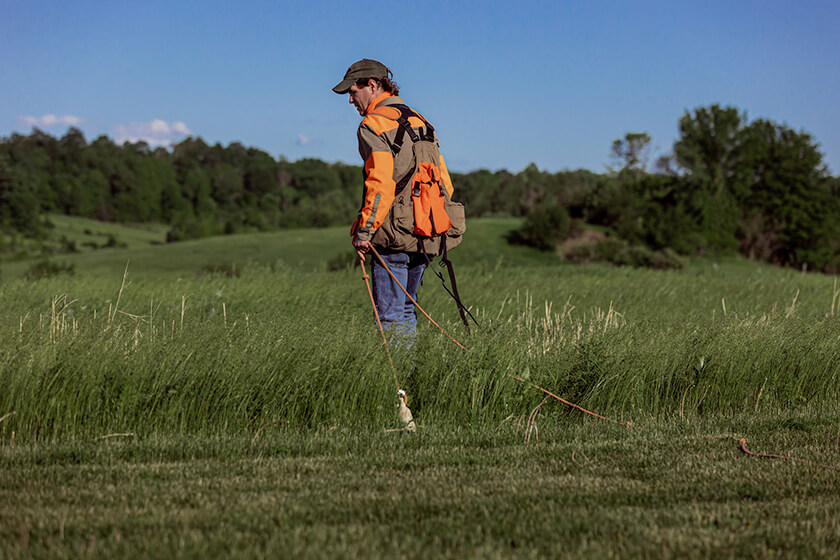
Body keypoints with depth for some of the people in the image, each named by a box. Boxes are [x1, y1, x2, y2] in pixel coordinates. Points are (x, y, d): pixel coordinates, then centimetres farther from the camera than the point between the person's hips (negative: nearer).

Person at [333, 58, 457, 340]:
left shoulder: (373, 124, -8)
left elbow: (381, 183, -20)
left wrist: (364, 230, -15)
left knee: (390, 316, -4)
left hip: (393, 237, -8)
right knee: (406, 310, 17)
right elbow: (444, 182, 16)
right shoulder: (419, 122, 17)